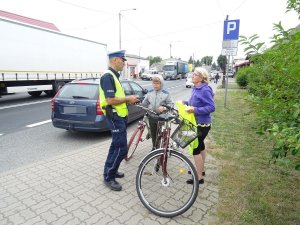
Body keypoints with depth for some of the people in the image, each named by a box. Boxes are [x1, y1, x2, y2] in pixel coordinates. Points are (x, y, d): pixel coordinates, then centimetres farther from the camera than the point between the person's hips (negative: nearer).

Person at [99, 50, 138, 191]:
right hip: (115, 117, -11)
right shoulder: (108, 76, -17)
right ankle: (108, 177, 8)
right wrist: (128, 99, -14)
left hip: (119, 116, 11)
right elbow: (110, 100, -25)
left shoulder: (114, 76, 15)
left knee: (116, 146, 19)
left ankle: (111, 170, 33)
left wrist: (128, 100, 7)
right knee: (121, 148, -6)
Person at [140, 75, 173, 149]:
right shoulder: (149, 93, 4)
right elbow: (144, 103, 8)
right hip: (151, 116, 4)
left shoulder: (166, 94, -6)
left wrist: (164, 108, -22)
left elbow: (170, 104, -7)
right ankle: (154, 147, 32)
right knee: (153, 133, 15)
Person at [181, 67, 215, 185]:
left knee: (195, 149, -4)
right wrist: (185, 102, 5)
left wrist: (195, 110, -29)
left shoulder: (205, 90, -21)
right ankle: (201, 170, 37)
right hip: (197, 123, 10)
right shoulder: (196, 88, 7)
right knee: (200, 145, 20)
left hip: (202, 124, -10)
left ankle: (199, 177, 10)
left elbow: (211, 107, -24)